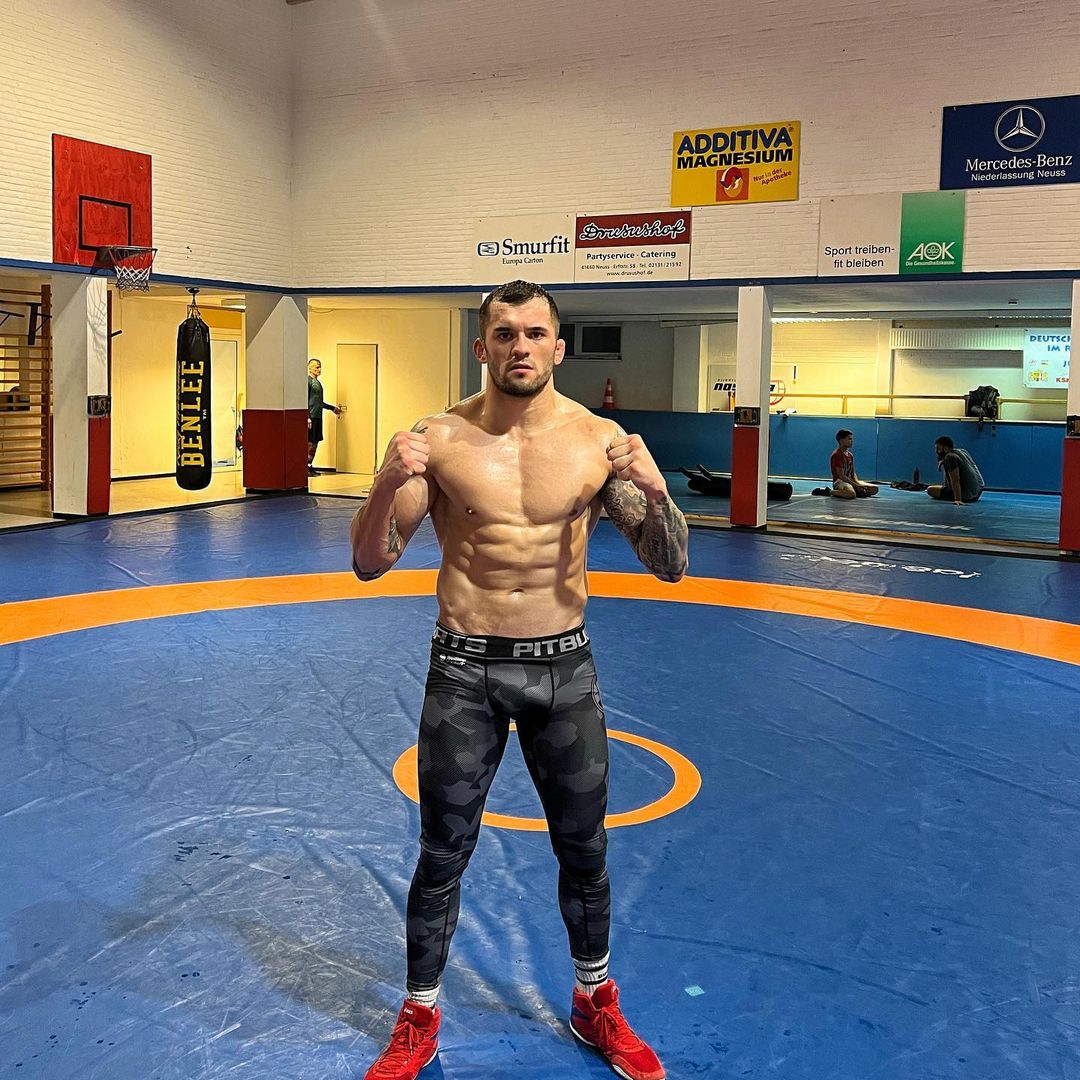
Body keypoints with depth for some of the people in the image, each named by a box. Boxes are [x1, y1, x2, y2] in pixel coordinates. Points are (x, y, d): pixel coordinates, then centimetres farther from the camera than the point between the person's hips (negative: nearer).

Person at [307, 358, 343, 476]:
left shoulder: (317, 382, 17)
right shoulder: (308, 381, -9)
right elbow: (305, 400, -15)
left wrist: (332, 408, 33)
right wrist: (307, 417, -20)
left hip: (318, 416, 9)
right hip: (311, 416, -9)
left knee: (315, 443, 9)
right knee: (310, 443, -7)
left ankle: (310, 466, 14)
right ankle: (306, 467, -3)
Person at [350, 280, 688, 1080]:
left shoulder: (600, 440, -5)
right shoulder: (439, 439, -8)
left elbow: (670, 567, -4)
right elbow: (371, 565, -7)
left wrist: (655, 493, -25)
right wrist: (388, 484, -26)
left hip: (564, 667, 1)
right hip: (464, 671, -1)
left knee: (584, 850, 15)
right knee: (443, 855, 10)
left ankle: (595, 1004, 39)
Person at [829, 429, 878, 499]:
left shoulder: (850, 455, 15)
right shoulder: (836, 455, -12)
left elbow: (853, 473, 15)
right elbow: (841, 475, -18)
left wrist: (858, 483, -6)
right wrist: (856, 485, -19)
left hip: (850, 481, 8)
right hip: (839, 482, -8)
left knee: (874, 489, 0)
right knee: (851, 494, -40)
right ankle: (830, 492, -15)